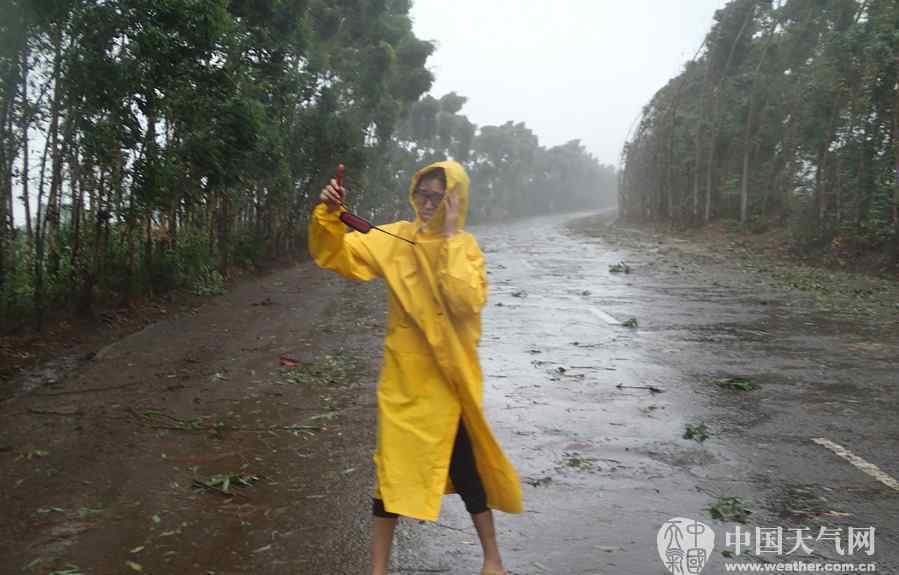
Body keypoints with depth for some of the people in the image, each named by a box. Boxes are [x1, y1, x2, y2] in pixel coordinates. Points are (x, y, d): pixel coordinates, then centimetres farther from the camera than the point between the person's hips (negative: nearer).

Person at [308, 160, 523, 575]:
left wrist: (450, 238, -21)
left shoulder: (466, 247, -5)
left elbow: (467, 301, -23)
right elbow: (332, 254, -6)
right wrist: (328, 214, -23)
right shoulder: (394, 239, -1)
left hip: (447, 379, -1)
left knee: (465, 469, 10)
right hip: (402, 379, 1)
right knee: (391, 471, 7)